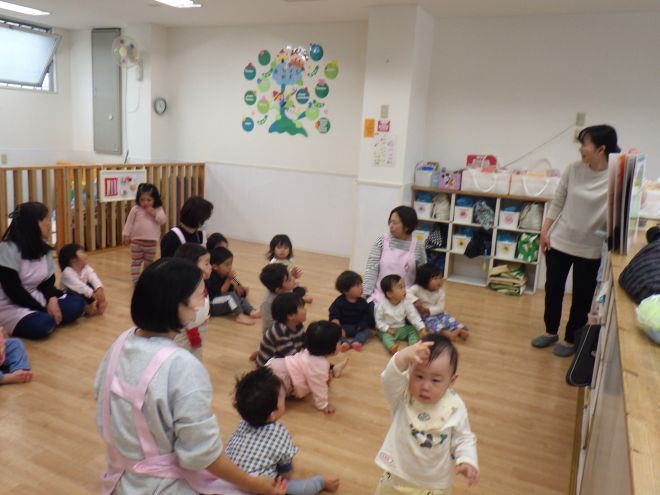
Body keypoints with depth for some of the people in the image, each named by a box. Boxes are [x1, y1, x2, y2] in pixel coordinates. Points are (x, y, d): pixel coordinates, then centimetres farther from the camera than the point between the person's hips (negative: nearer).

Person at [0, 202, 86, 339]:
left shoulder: (44, 249, 7)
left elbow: (47, 282, 5)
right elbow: (13, 291, -21)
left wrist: (52, 298, -17)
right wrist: (44, 310, -21)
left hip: (37, 299, 7)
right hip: (12, 307, -7)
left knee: (77, 304, -13)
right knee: (42, 325, -34)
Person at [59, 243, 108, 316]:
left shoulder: (86, 268, -6)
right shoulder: (67, 272, -25)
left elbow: (94, 278, -22)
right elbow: (78, 286, -36)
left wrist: (99, 289, -42)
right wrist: (92, 294, -44)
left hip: (83, 293, 6)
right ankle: (86, 308, -39)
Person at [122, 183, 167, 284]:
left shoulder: (158, 209, -2)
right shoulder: (135, 209, -5)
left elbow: (163, 220, -13)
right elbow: (129, 223, -1)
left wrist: (153, 213, -19)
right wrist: (126, 235, -3)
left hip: (151, 242, 1)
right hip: (137, 241, -1)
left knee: (149, 263, 14)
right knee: (136, 262, 3)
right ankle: (135, 281, 7)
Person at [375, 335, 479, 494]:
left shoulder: (455, 408, -18)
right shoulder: (402, 395, -22)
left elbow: (463, 438, -6)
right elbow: (389, 379, -42)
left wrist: (468, 460, -25)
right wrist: (404, 357, -60)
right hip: (398, 472, 0)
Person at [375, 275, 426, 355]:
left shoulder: (406, 302, -11)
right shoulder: (382, 305, -18)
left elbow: (414, 316, -13)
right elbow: (378, 320, -10)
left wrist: (422, 328, -23)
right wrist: (387, 329, -20)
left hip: (402, 328, 4)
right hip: (388, 330, -4)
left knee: (414, 330, -12)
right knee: (385, 336, -31)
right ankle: (392, 347, -54)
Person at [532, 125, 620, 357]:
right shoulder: (573, 169, -2)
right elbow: (557, 203, 4)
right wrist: (545, 231, 1)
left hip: (590, 249, -3)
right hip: (559, 241, 3)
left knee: (581, 296, 10)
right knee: (553, 289, 14)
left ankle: (570, 339, 29)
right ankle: (551, 331, 35)